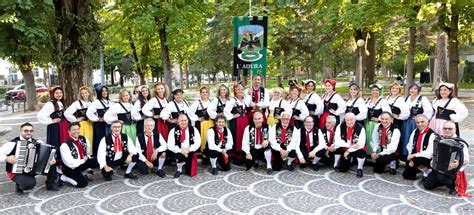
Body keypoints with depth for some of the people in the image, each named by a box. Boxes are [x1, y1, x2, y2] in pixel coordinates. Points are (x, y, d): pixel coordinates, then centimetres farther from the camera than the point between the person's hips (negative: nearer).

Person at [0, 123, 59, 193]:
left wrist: (52, 159, -25)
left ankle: (51, 184, 4)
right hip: (16, 172, -5)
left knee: (51, 162, -13)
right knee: (30, 183, -35)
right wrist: (7, 159, -33)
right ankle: (19, 185, 3)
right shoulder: (13, 144, -11)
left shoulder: (37, 142, 0)